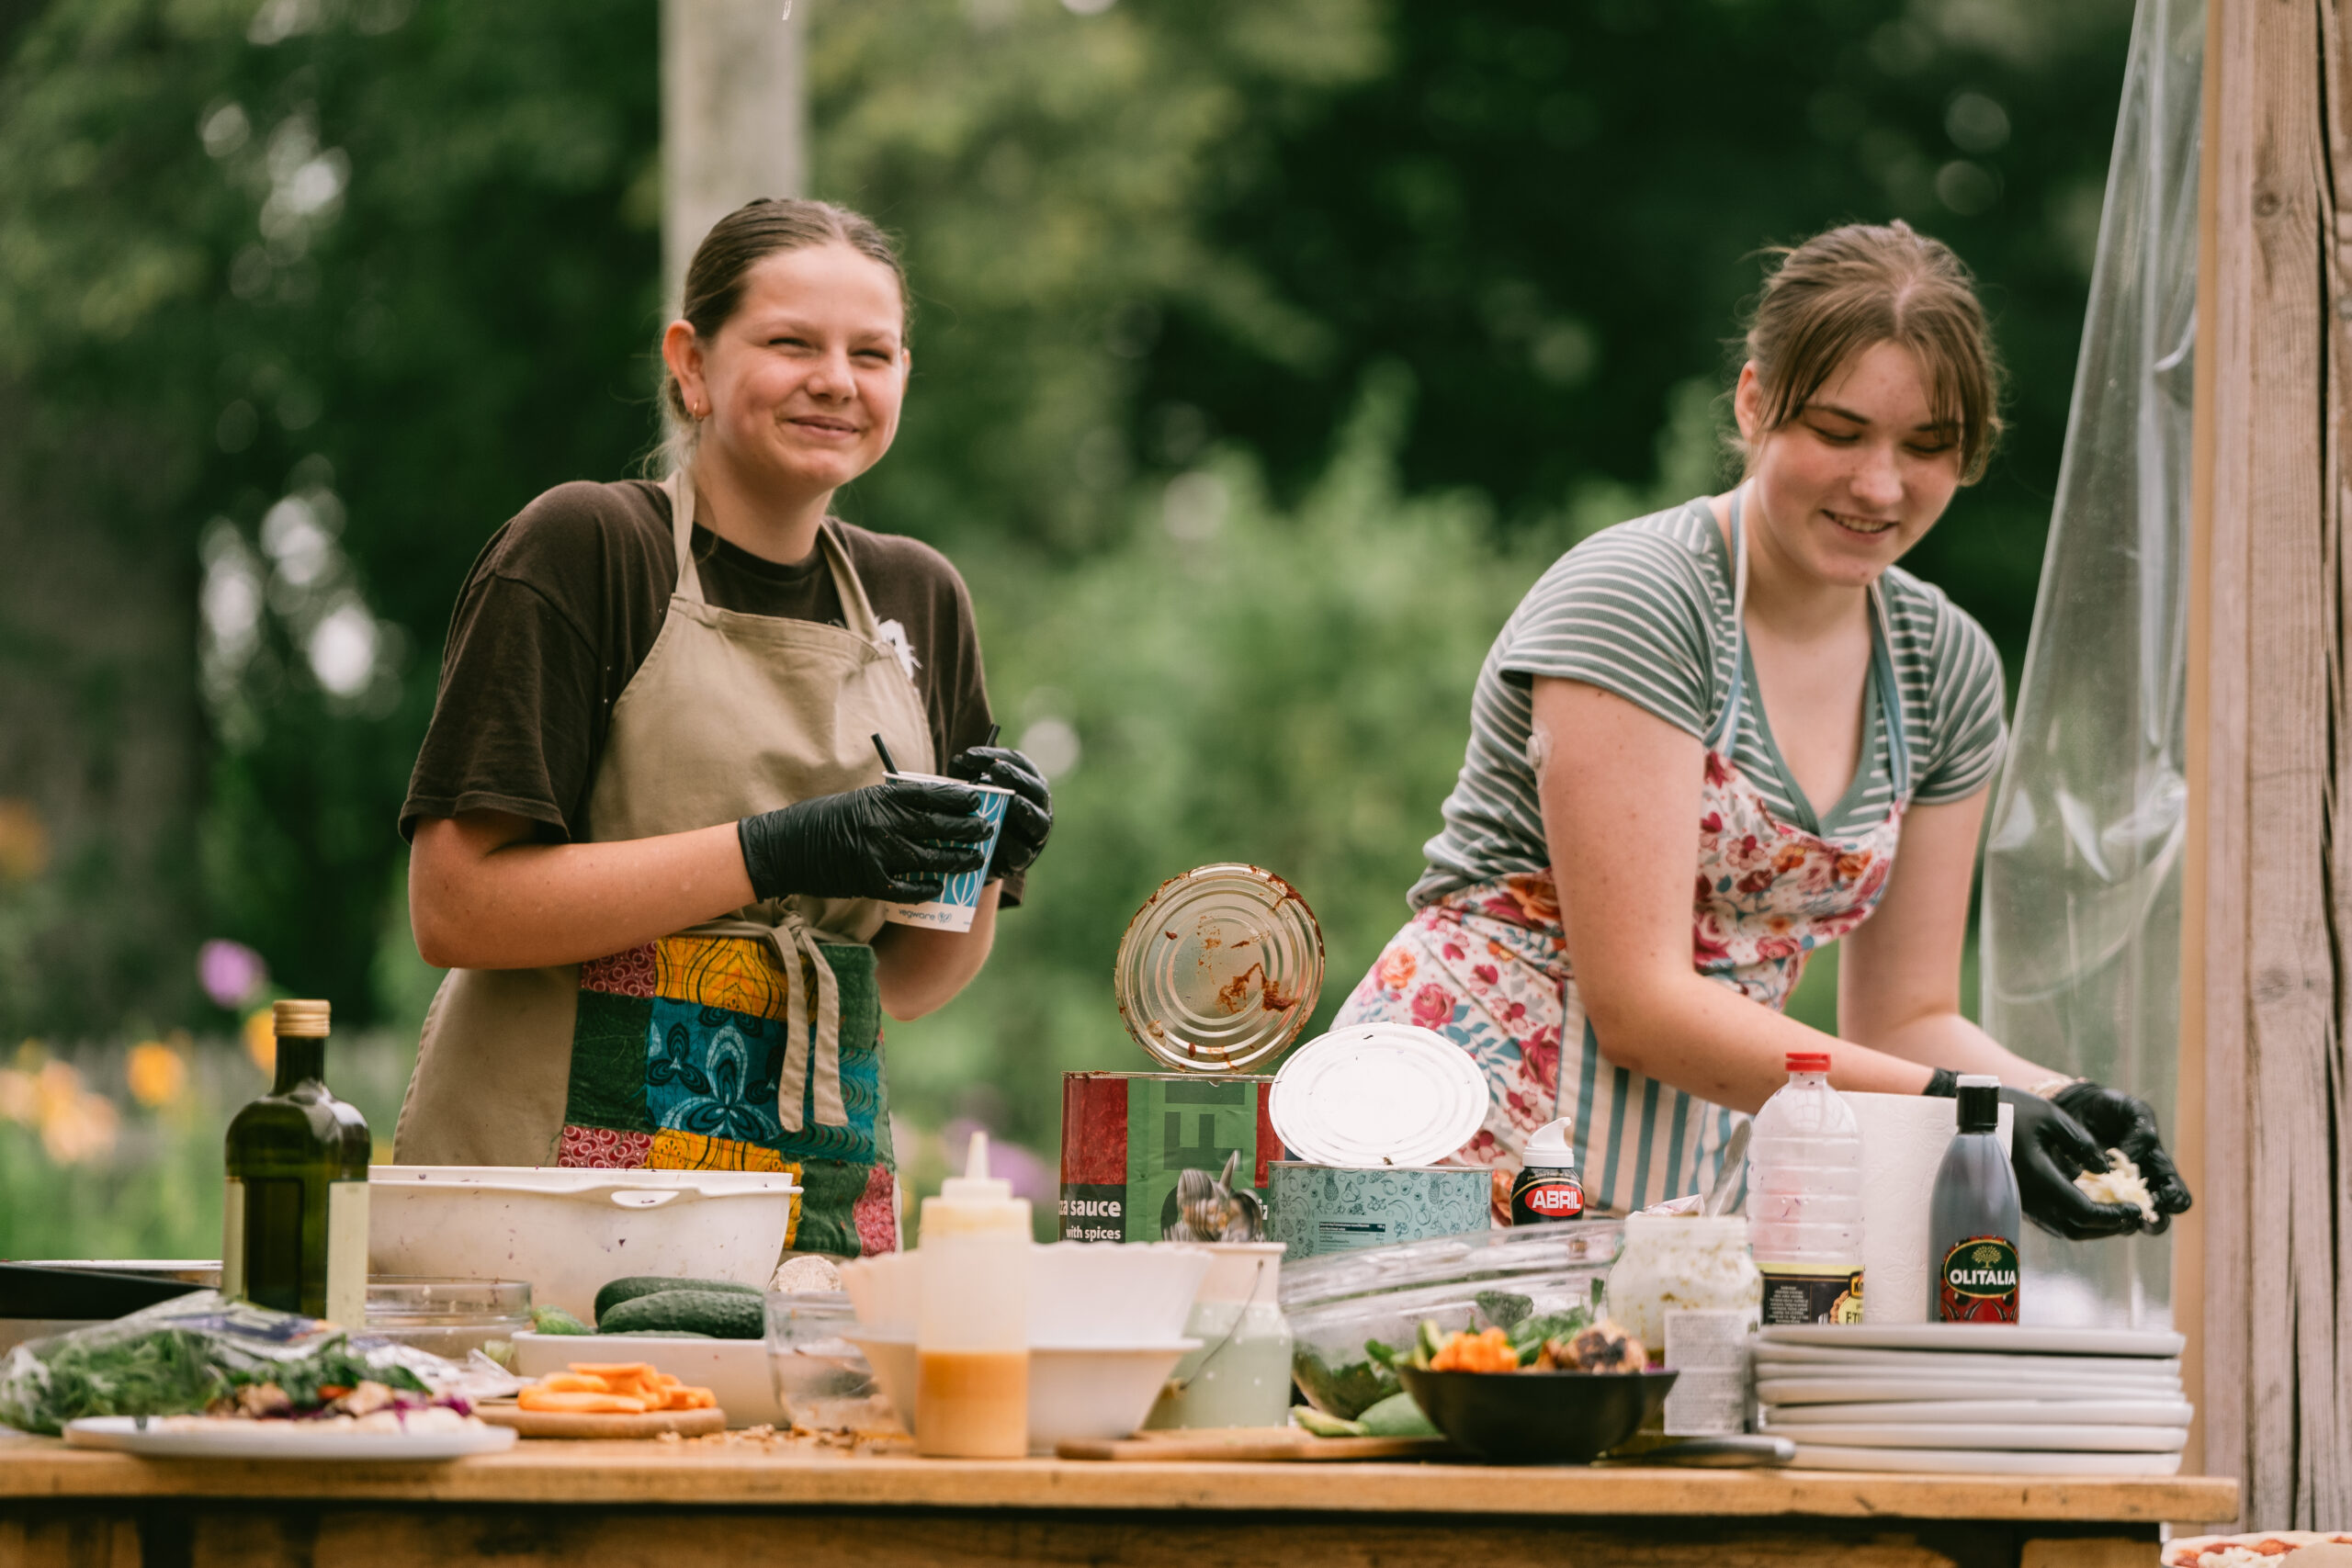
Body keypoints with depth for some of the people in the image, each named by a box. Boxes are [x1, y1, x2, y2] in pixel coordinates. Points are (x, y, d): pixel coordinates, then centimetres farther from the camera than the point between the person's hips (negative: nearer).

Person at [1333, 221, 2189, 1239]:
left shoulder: (1944, 665, 8)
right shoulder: (1634, 600, -13)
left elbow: (1902, 1016, 14)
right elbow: (1638, 1001, -18)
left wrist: (2064, 1106, -7)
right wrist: (1952, 1107, -24)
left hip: (1698, 1173, 6)